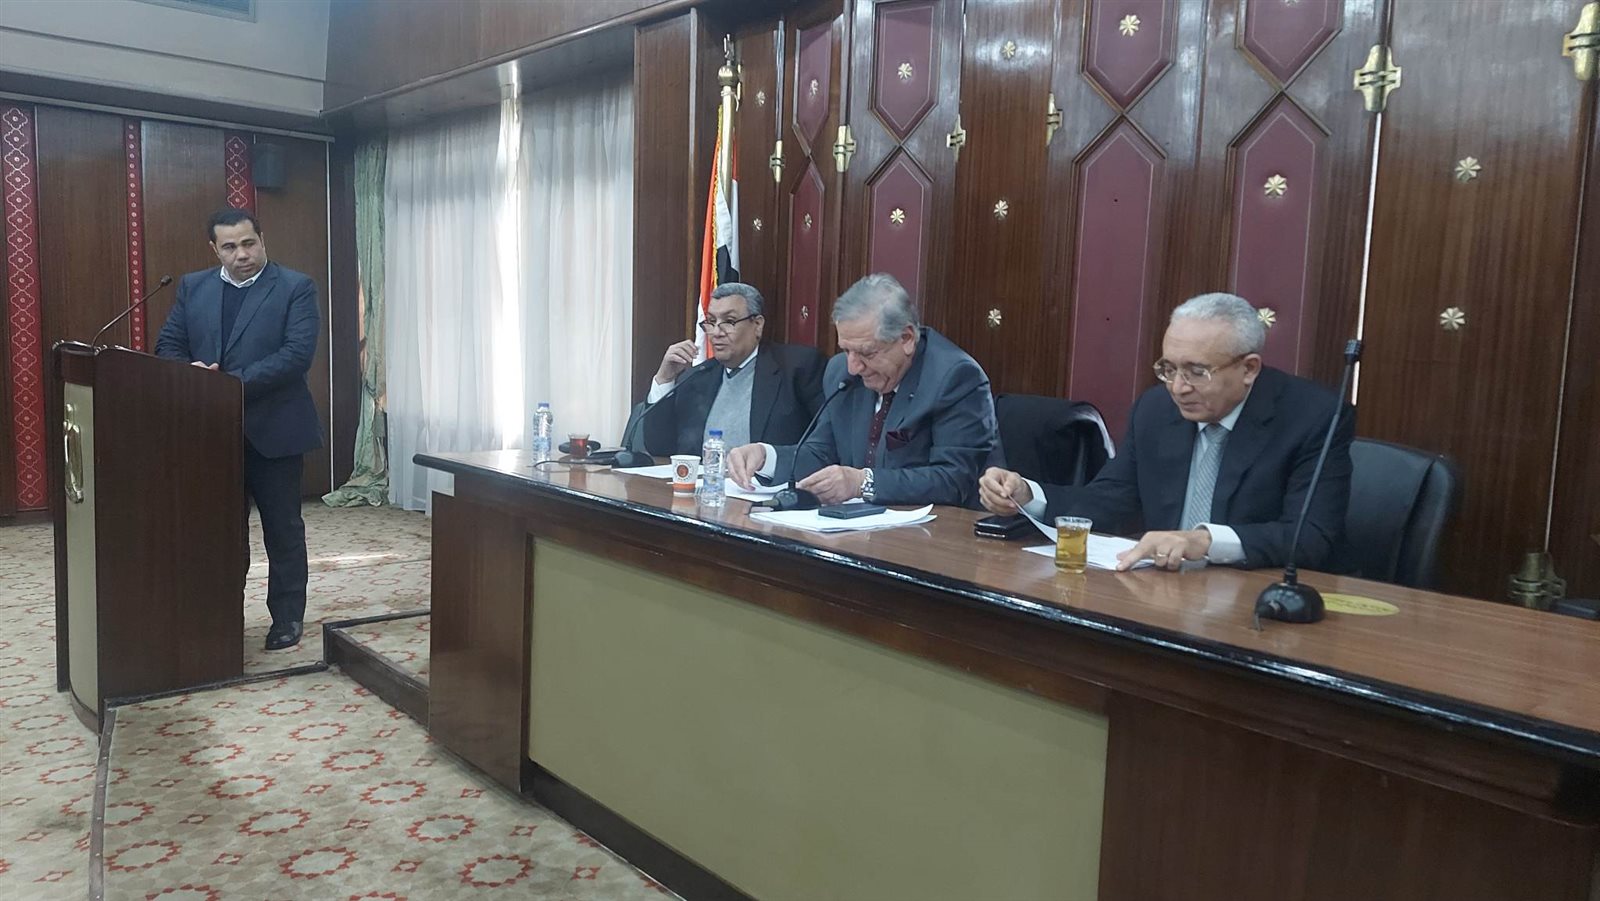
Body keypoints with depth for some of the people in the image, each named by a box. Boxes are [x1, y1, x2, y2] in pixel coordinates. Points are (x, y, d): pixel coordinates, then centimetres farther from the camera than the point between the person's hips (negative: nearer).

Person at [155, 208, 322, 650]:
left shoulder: (296, 287, -5)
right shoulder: (192, 287, 10)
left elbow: (298, 353, -15)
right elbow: (168, 346, 10)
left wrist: (235, 380, -21)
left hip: (273, 429, -4)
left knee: (283, 528, 7)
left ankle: (287, 617, 17)